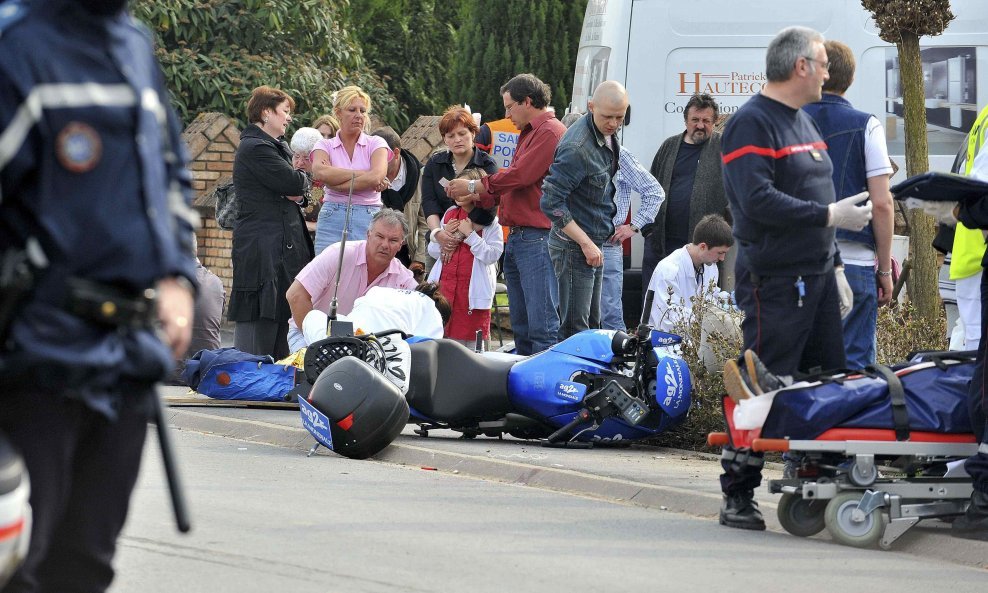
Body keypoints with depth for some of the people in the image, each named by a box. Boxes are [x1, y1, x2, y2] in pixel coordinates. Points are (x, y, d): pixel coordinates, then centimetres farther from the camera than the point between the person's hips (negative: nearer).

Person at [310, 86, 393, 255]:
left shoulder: (376, 144, 9)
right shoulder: (325, 146, 10)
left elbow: (377, 176, -10)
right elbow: (319, 172, -13)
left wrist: (336, 183, -8)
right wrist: (363, 175, -10)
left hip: (369, 221, 0)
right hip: (333, 220, 0)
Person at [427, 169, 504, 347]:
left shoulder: (490, 222, -3)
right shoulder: (450, 215, 14)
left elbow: (492, 256, -14)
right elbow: (433, 252, 19)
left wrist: (470, 234, -16)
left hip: (473, 291, -5)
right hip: (445, 287, 5)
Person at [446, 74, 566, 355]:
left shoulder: (549, 132, -10)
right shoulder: (528, 134, 24)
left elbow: (518, 176, -16)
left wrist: (473, 186, -5)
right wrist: (475, 196, 11)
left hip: (538, 239, -11)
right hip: (517, 238, 11)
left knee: (542, 326, -14)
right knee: (521, 326, 12)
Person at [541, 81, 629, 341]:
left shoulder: (608, 136, 6)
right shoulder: (577, 148, -24)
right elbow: (550, 202, -24)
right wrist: (586, 243, -21)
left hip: (594, 244, 10)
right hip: (574, 248, -10)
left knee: (592, 323, 15)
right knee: (575, 329, -10)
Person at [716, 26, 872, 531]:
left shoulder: (803, 122, 18)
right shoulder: (752, 124, -12)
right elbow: (759, 202, -23)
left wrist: (833, 265, 23)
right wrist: (829, 215, -18)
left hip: (816, 278, 9)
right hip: (773, 281, -9)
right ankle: (738, 499, -3)